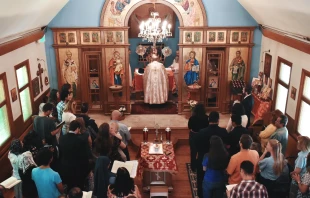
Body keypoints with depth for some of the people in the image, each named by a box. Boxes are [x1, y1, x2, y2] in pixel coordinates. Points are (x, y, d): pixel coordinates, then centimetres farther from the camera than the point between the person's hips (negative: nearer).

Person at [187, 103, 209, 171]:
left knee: (193, 152, 15)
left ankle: (193, 167, 28)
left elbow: (189, 127, -6)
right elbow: (208, 127, -5)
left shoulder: (192, 118, -22)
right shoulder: (206, 118, -18)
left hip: (193, 136, -1)